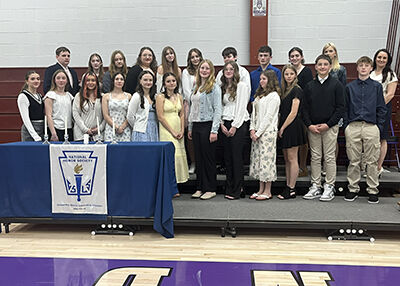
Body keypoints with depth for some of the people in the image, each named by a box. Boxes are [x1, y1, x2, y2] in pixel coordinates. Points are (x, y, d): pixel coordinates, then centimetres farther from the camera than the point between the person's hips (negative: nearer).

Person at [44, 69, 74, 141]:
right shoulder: (51, 95, -2)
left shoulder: (69, 95, 14)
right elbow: (49, 116, -9)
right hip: (57, 129, -5)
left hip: (69, 130, 5)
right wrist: (53, 133, -17)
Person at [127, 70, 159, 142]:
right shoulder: (137, 96, -4)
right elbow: (130, 117, -3)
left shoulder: (155, 96, 13)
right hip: (142, 132, -5)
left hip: (154, 132, 5)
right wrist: (137, 127, 7)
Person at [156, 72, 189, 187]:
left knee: (179, 154, 4)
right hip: (166, 129, -6)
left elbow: (182, 115, 13)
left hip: (178, 131, 6)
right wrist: (172, 131, -12)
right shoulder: (160, 97, -4)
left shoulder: (179, 97, 13)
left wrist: (182, 130, 0)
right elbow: (160, 117, -10)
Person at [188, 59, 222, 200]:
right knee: (198, 158, 9)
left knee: (208, 157, -1)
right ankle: (200, 187, 18)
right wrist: (190, 128, 16)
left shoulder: (214, 87, -5)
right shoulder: (196, 87, 16)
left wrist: (214, 130, -17)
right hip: (196, 126, 7)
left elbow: (217, 109, -11)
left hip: (207, 125, -7)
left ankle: (211, 189, 8)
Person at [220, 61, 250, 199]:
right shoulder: (222, 87, 15)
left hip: (239, 123, -6)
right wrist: (222, 124, 1)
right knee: (227, 157, 7)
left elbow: (241, 108, -9)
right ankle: (229, 188, 15)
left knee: (237, 156, -6)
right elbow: (220, 107, 15)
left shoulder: (242, 86, -3)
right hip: (225, 124, 6)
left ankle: (237, 190, 1)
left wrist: (234, 126, -12)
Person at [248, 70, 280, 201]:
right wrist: (252, 129, 2)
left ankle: (267, 191, 3)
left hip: (268, 132, -8)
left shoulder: (274, 96, -7)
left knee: (266, 159, -5)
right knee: (257, 159, 8)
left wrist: (258, 132, -13)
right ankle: (261, 189, 17)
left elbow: (269, 116, -13)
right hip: (257, 132, 8)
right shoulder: (259, 94, 18)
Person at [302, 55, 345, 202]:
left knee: (330, 157, 1)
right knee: (315, 157, 7)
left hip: (330, 127, -3)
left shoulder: (336, 84, 0)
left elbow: (340, 107, -3)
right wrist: (309, 125, -6)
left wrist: (328, 125, -12)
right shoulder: (309, 86, 8)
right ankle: (315, 187, 14)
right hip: (313, 127, 3)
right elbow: (305, 108, 8)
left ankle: (329, 187, 10)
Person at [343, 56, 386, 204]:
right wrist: (346, 126, 4)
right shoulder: (350, 87, 9)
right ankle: (353, 189, 15)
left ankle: (373, 190, 12)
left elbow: (381, 109, 7)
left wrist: (379, 127, 1)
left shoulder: (377, 86, 7)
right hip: (353, 127, 1)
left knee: (372, 161, 3)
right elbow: (345, 108, 11)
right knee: (353, 161, 5)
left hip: (371, 127, -1)